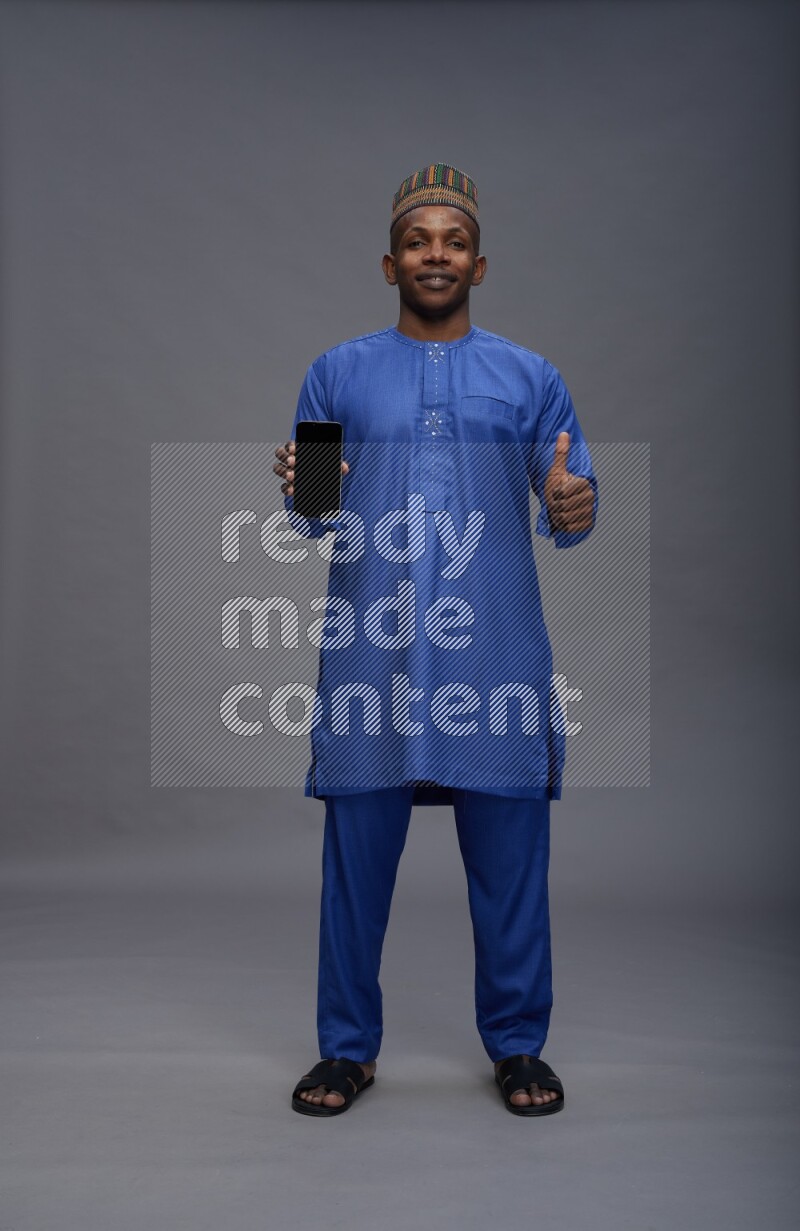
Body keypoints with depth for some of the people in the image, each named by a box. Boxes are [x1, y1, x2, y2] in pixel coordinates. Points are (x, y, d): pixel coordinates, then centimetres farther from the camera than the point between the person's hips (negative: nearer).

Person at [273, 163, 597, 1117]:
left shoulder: (531, 378, 11)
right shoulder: (337, 374, 11)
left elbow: (568, 509, 7)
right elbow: (313, 521, 9)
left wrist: (573, 510, -17)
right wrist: (300, 494, -14)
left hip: (497, 657, 0)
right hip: (369, 655, 0)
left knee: (510, 859, 5)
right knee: (356, 855, 5)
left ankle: (517, 1045, 24)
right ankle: (348, 1047, 22)